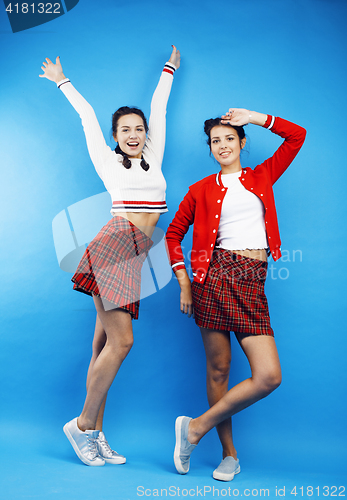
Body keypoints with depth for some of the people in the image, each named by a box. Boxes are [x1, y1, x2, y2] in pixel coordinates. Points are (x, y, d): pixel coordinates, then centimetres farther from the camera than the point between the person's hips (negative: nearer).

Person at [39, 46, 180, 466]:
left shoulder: (153, 159, 20)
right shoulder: (108, 162, 11)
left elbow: (159, 107, 30)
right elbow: (87, 115, 22)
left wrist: (170, 68, 42)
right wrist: (62, 82, 36)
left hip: (135, 254, 5)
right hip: (113, 246, -5)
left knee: (105, 343, 5)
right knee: (121, 340, -12)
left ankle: (93, 435, 10)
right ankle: (83, 425, 3)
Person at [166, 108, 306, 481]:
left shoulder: (262, 176, 17)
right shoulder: (202, 189, 11)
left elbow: (297, 135, 15)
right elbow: (174, 233, 13)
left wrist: (255, 117, 13)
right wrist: (184, 283, 4)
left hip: (251, 283, 2)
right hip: (215, 276, -1)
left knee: (269, 376, -10)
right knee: (218, 369, 2)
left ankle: (196, 427, 6)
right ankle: (229, 454, 20)